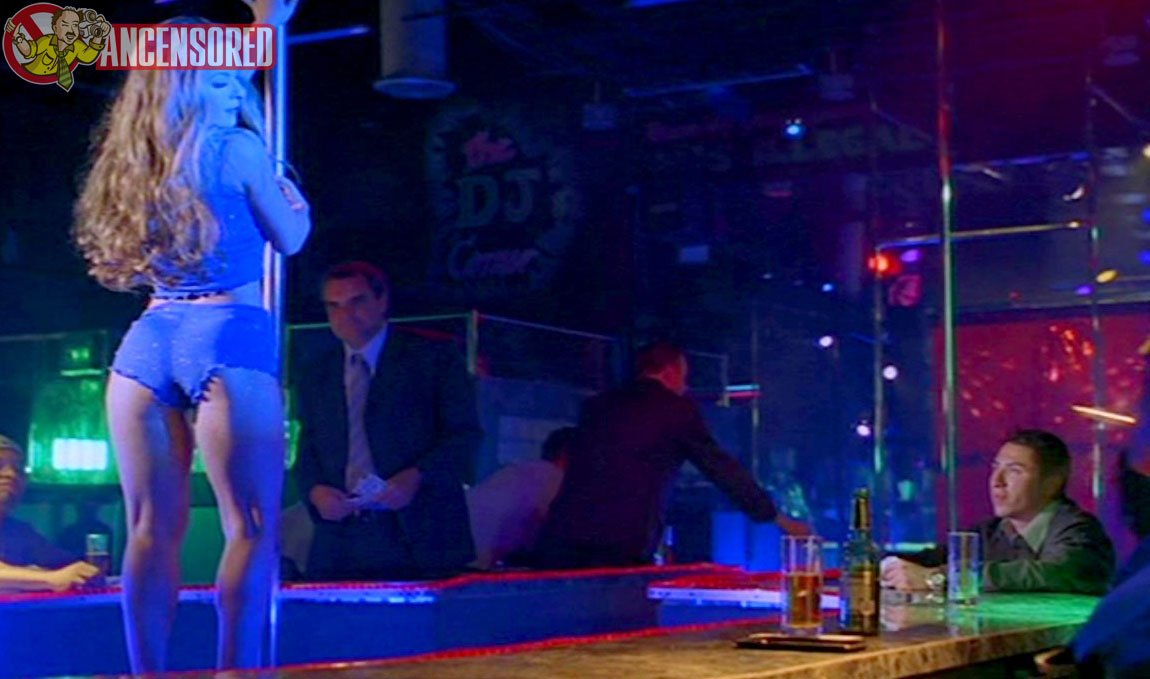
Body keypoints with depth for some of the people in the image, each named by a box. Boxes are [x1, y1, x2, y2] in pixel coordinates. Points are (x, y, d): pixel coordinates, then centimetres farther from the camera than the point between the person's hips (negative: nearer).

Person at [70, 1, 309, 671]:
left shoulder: (133, 160, 18)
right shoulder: (237, 146, -2)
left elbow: (217, 79, 34)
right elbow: (291, 238, 8)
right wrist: (294, 194, 28)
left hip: (144, 342, 6)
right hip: (230, 339, -6)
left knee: (153, 528, 6)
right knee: (253, 526, -3)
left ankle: (147, 673, 6)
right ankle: (235, 671, -8)